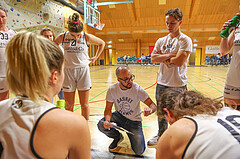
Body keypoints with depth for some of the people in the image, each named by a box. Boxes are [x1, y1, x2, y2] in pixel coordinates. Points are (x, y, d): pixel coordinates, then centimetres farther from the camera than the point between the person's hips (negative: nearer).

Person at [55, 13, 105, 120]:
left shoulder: (87, 37, -5)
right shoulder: (62, 37, -3)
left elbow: (102, 43, 12)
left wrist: (95, 57, 9)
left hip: (83, 71, 0)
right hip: (68, 71, 1)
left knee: (84, 105, 5)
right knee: (69, 106, 7)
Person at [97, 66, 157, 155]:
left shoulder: (137, 89, -22)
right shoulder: (112, 90, -16)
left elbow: (153, 105, -20)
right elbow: (108, 109, -10)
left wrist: (150, 110, -45)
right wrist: (107, 120, -32)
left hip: (134, 121, -1)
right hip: (119, 116, 2)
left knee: (139, 151, -11)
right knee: (101, 125, -26)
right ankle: (118, 137, 8)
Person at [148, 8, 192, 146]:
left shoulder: (185, 40, -8)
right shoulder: (161, 41, 9)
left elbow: (179, 61, -21)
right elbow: (153, 58, -4)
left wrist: (164, 59, -7)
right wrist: (170, 55, -14)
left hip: (178, 85, -5)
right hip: (162, 83, 5)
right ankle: (161, 135, 40)